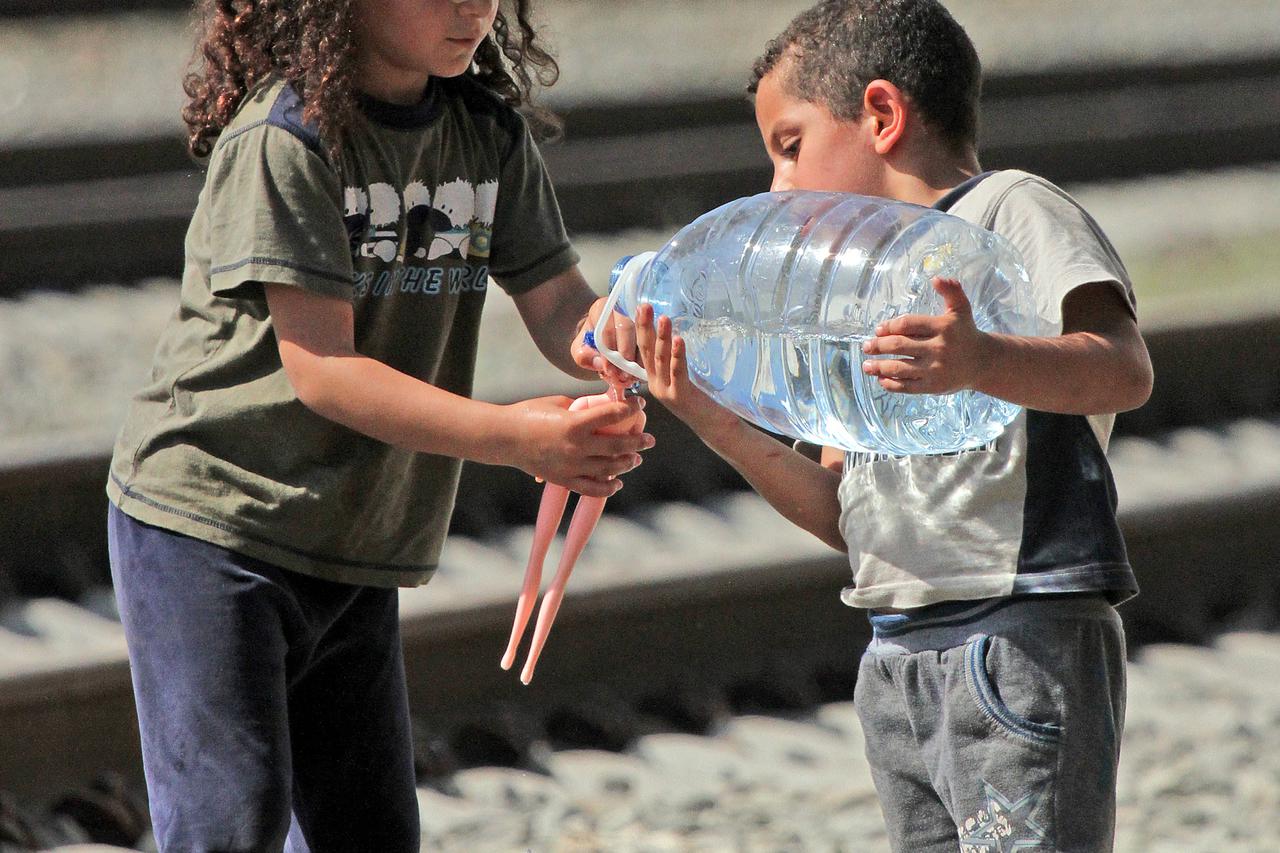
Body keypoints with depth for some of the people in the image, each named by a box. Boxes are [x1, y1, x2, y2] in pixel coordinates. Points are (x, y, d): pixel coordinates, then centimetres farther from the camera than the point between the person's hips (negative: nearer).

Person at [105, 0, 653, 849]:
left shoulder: (491, 134, 4)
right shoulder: (282, 140, -19)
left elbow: (559, 307, -2)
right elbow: (320, 370, -23)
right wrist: (513, 436, -29)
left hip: (354, 552, 7)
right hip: (210, 521, -7)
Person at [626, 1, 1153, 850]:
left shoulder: (1012, 210, -2)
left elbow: (1124, 368, -20)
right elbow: (843, 512, 17)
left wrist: (982, 365, -38)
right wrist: (716, 422, 3)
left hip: (1023, 643, -9)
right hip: (897, 664, 9)